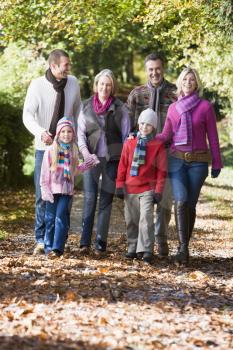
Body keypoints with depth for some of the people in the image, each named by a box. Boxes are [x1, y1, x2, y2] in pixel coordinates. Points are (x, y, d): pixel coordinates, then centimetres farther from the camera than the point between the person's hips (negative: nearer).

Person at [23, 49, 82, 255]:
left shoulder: (73, 83, 0)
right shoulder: (37, 85, -9)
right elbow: (27, 115, -12)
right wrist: (40, 132, -29)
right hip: (44, 147, -2)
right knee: (43, 195, -2)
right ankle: (41, 240, 5)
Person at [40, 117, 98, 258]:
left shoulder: (73, 151, 10)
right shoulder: (51, 150, -1)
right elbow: (45, 172, -2)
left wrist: (89, 163, 18)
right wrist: (45, 190, -8)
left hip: (67, 191, 2)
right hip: (53, 190, -2)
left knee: (61, 218, -8)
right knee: (51, 219, 3)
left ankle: (58, 248, -10)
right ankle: (49, 247, 13)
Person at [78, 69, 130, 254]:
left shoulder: (119, 108, 2)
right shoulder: (87, 106, 7)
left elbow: (126, 135, 4)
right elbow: (81, 131, 6)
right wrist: (84, 150, -11)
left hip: (112, 159, -1)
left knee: (106, 201, 1)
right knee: (89, 198, -6)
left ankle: (101, 243, 5)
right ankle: (85, 242, -6)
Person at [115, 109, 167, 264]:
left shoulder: (158, 145, 0)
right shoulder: (129, 143, 6)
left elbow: (162, 170, 0)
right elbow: (122, 165, 8)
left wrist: (158, 191, -4)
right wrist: (120, 185, 4)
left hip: (148, 189, -3)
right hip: (130, 188, 3)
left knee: (146, 218, -14)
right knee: (131, 220, 9)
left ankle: (146, 250, -12)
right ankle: (133, 248, 20)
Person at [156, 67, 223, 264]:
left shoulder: (205, 106, -1)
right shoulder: (173, 108, 7)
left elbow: (213, 137, 2)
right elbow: (166, 135, 10)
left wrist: (217, 164, 3)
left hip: (198, 162, -1)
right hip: (177, 160, 1)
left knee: (191, 204, 3)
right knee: (181, 202, -15)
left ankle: (185, 246, 16)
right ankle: (183, 248, -18)